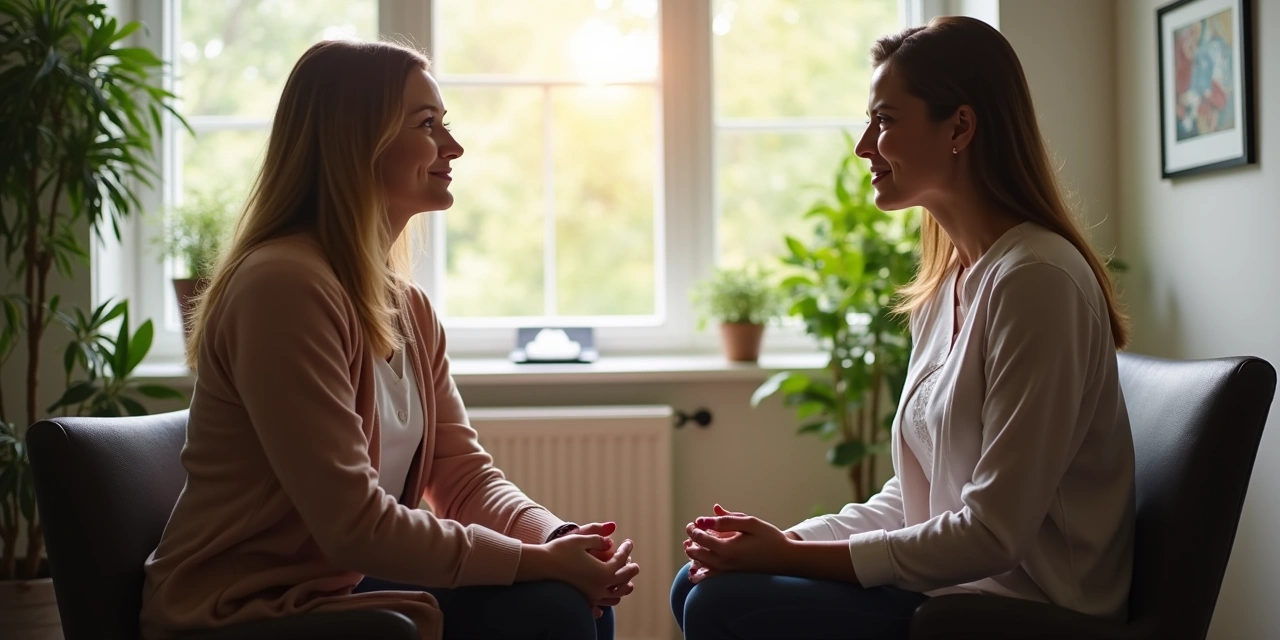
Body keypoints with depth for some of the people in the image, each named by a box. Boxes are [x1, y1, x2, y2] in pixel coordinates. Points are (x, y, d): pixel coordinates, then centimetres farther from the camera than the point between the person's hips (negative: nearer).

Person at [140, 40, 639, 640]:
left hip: (344, 586, 8)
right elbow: (353, 524, -24)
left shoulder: (409, 307, 9)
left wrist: (561, 542, -15)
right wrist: (538, 561, -20)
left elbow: (465, 475, 5)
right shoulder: (283, 285, -21)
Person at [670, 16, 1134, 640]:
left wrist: (793, 555, -17)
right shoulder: (946, 284, 9)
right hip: (951, 577, 8)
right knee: (700, 583, 1)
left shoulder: (1035, 279, -20)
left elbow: (994, 533, -22)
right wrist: (784, 540, -4)